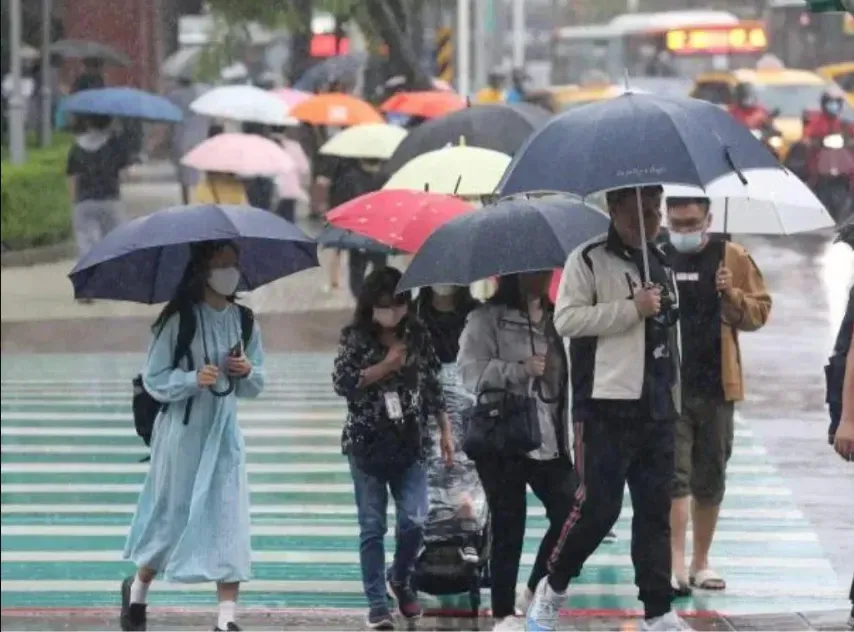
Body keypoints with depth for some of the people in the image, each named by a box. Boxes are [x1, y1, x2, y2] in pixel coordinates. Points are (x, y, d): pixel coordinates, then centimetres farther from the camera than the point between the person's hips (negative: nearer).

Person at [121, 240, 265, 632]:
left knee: (229, 520, -8)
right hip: (183, 433, -4)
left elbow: (256, 386, 14)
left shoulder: (243, 321, 6)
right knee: (173, 516, 7)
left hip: (224, 433, 4)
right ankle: (137, 589, 33)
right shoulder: (179, 320, -8)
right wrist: (193, 379, -23)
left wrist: (248, 372, -8)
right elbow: (154, 379, -7)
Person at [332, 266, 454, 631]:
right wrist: (386, 365, -13)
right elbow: (342, 382, -10)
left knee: (414, 521, -5)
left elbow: (433, 386, 10)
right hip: (367, 444, -2)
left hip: (410, 443, 2)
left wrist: (445, 431, 8)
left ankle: (401, 580, 24)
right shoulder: (355, 337, -1)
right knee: (372, 527, 1)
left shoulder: (418, 336, 5)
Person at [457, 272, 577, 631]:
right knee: (508, 527, -1)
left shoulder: (554, 321, 15)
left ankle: (536, 591, 13)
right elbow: (471, 370, -13)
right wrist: (519, 370, -21)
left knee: (570, 514, -6)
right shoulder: (487, 319, -4)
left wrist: (572, 431, 16)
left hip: (549, 441, 5)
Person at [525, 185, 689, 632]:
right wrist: (632, 309, -18)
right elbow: (566, 319, -15)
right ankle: (553, 587, 15)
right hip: (608, 406, -6)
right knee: (599, 507, -6)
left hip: (657, 408, 6)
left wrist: (674, 399, 20)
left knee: (655, 511, 4)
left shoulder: (660, 264, 17)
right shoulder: (589, 260, -4)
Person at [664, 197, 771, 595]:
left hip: (716, 386, 2)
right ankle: (676, 565, -15)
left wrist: (732, 296, -14)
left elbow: (759, 311, 4)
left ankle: (701, 563, 22)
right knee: (675, 477, -10)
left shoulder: (732, 258, 3)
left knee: (710, 480, 11)